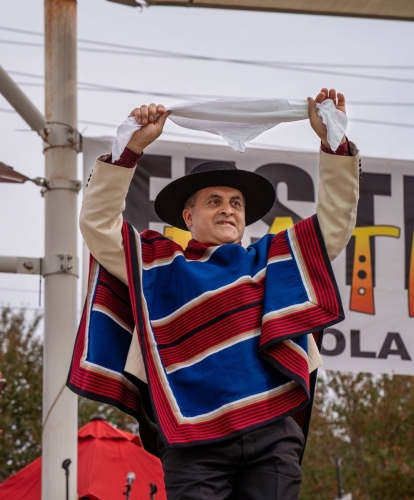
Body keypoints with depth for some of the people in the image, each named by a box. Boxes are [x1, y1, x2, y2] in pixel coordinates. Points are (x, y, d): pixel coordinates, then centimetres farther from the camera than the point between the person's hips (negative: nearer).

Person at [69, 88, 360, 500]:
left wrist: (332, 142, 10)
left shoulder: (274, 259, 23)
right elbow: (98, 223, 12)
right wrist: (131, 149, 4)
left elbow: (336, 219, 21)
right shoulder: (160, 267, 19)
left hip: (272, 435, 2)